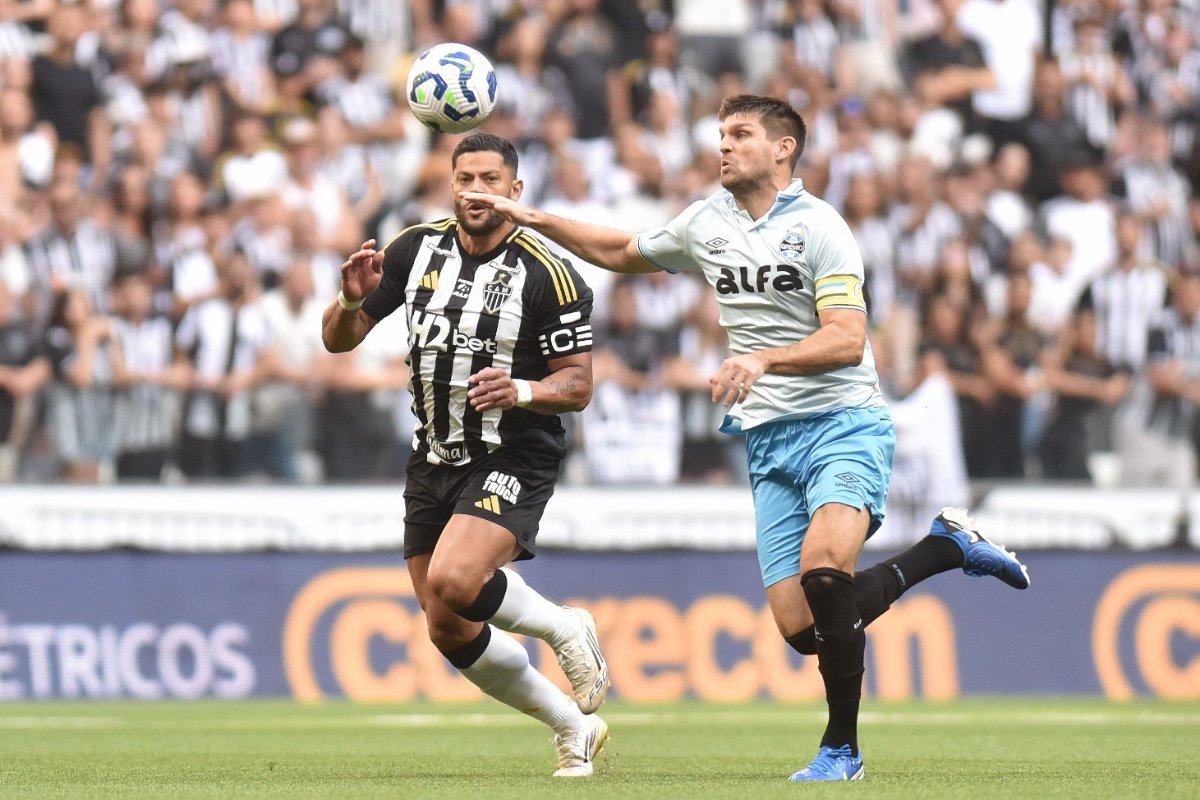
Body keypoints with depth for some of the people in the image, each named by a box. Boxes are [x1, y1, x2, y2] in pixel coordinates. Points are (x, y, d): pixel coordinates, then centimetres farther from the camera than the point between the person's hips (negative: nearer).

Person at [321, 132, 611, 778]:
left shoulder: (547, 275, -13)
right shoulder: (416, 249, 2)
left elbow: (578, 384, -10)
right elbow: (338, 339, 5)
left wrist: (522, 391, -30)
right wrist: (352, 300, -17)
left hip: (513, 462, -6)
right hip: (433, 460, 6)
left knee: (452, 583, -30)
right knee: (450, 633, 4)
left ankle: (563, 628, 1)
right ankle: (574, 729, 23)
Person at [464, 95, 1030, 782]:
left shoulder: (818, 227, -7)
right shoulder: (706, 223, 13)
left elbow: (847, 339, -16)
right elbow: (622, 253, 30)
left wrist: (763, 360, -29)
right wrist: (532, 218, 23)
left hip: (842, 423, -6)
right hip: (770, 441, 6)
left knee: (823, 569, -30)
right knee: (801, 626, -6)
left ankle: (842, 749, -13)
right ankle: (947, 545, 17)